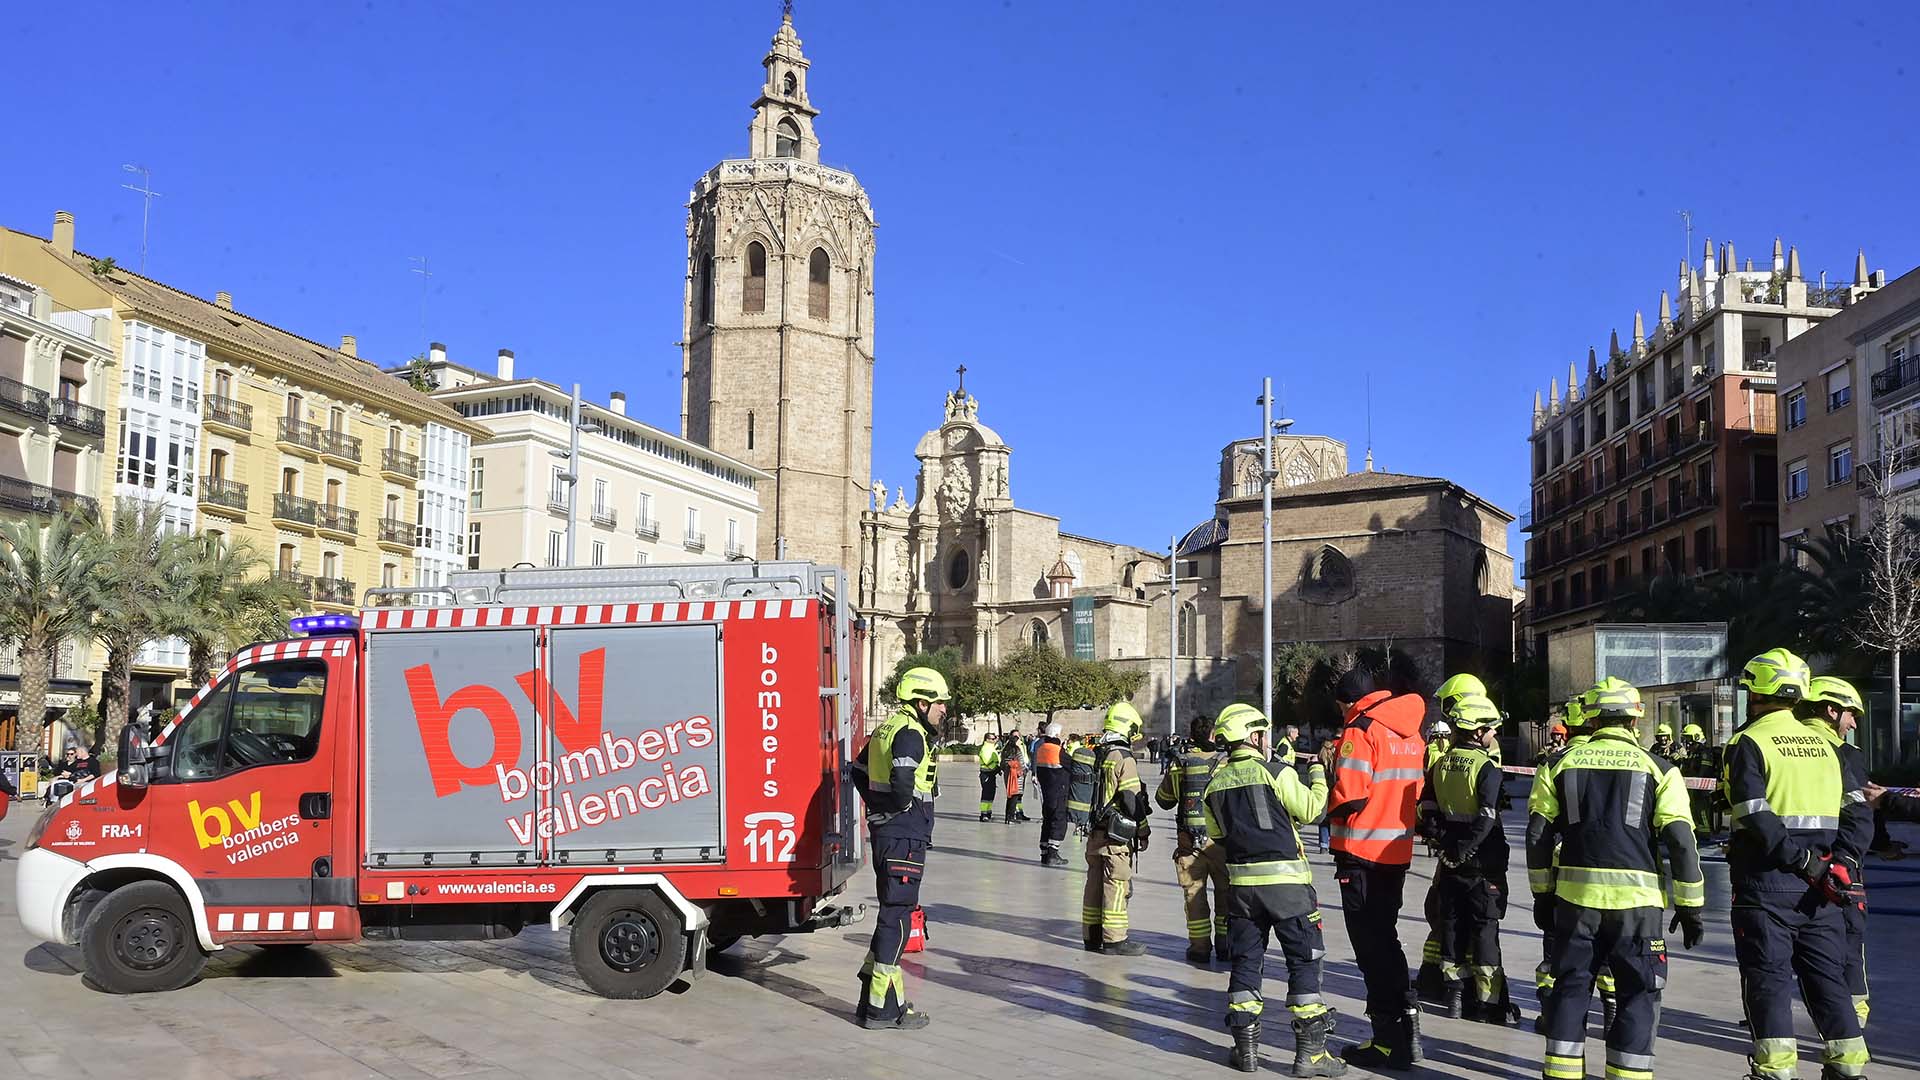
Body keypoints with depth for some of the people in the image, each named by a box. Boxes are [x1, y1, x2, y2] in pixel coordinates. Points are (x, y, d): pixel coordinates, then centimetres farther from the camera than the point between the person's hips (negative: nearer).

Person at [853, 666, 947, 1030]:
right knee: (896, 918, -5)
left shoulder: (887, 728, 15)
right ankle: (883, 1008, -1)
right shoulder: (910, 734, -16)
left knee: (891, 915, 17)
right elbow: (903, 783, -30)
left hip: (885, 834, 10)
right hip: (905, 839, -10)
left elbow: (860, 773, 25)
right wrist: (903, 807, -11)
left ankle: (872, 1000, 22)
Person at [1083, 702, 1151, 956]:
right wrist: (1142, 832, -6)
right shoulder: (1124, 759, -13)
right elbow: (1133, 799, -14)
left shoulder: (1100, 756, 11)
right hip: (1117, 834, -8)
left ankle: (1092, 936, 19)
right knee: (1117, 885, -3)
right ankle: (1114, 939, 1)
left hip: (1096, 831, 8)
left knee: (1095, 883, 12)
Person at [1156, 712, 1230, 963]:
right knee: (1224, 892, 13)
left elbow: (1164, 800, 8)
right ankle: (1224, 944, 17)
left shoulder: (1178, 764, -1)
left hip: (1188, 839, 1)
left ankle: (1199, 945, 7)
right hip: (1219, 838, -1)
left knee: (1194, 893, 8)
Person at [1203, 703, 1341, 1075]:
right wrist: (1318, 773, 7)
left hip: (1241, 883, 5)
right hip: (1287, 880, -4)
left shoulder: (1215, 784, 5)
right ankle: (1310, 1051, 1)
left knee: (1246, 961, 12)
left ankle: (1246, 1047, 14)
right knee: (1303, 960, 2)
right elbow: (1309, 809, -7)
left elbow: (1216, 836, 12)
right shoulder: (1277, 772, -10)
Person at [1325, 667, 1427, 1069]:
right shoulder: (1411, 734, 11)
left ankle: (1390, 1040, 3)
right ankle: (1406, 1023, 22)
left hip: (1361, 852, -8)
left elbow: (1348, 797, -22)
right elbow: (1415, 791, 14)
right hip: (1398, 851, 8)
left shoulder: (1361, 730, -14)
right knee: (1385, 937, 19)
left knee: (1371, 944, 0)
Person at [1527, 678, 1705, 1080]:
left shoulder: (1562, 764, 5)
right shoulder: (1657, 768, 0)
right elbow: (1681, 842, -3)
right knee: (1639, 994, 7)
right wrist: (1690, 906, 5)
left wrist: (1543, 893, 16)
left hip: (1575, 896, 2)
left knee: (1571, 987, 11)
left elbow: (1538, 834, 6)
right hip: (1636, 898, -2)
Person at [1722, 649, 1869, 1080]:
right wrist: (1836, 862, 7)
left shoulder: (1749, 742, -7)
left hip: (1766, 882, -5)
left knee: (1768, 979, 0)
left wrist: (1805, 863, -16)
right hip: (1820, 886, 6)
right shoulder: (1823, 745, 13)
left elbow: (1755, 818, -18)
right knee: (1827, 976, 14)